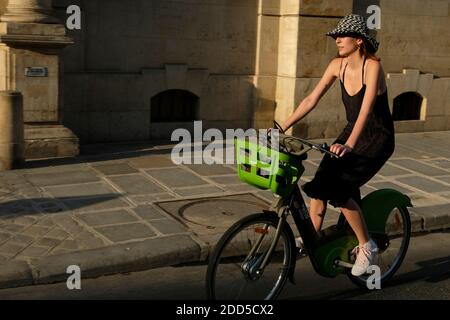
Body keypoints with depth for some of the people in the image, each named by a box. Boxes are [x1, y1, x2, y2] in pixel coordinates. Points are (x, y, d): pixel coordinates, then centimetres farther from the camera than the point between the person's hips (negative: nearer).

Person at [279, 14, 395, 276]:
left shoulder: (373, 66, -22)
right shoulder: (338, 65, -3)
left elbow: (366, 108, -33)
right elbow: (311, 100, -2)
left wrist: (348, 145, -45)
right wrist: (282, 129, -9)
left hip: (378, 140, -6)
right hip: (352, 132, 6)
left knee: (339, 190, -19)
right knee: (321, 182, -7)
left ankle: (367, 246, -1)